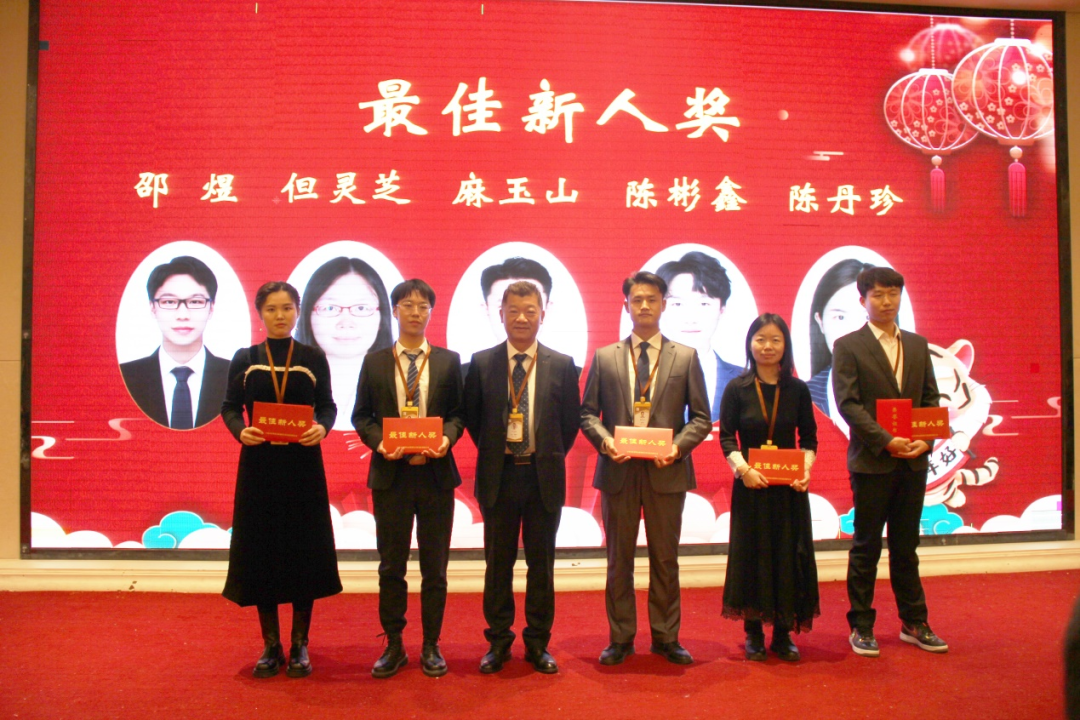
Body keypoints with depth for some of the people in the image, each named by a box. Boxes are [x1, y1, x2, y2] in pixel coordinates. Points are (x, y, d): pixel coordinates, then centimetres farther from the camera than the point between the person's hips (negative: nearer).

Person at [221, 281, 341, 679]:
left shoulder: (314, 358, 4)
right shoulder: (244, 359, 5)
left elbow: (328, 406, 4)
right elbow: (229, 407, 5)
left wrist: (321, 428, -17)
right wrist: (241, 431, -15)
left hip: (303, 463, 0)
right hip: (259, 463, 1)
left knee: (304, 552, 3)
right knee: (261, 552, 4)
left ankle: (299, 644, 17)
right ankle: (270, 645, 18)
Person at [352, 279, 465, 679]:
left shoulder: (449, 361, 5)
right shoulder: (375, 361, 5)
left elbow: (458, 412, 4)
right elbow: (361, 415, 5)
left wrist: (447, 438, -16)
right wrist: (379, 442, -13)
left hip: (436, 473, 0)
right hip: (390, 474, 0)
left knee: (435, 567, 8)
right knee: (391, 566, 9)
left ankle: (431, 646, 22)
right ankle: (394, 646, 23)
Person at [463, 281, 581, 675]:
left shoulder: (562, 365, 0)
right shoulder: (481, 363, 0)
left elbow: (571, 420, 7)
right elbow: (471, 416, 9)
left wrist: (551, 456, 4)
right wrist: (492, 452, 4)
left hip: (545, 476, 0)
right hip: (498, 476, 0)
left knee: (541, 563, 10)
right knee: (498, 562, 10)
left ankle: (538, 643, 25)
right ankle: (498, 641, 25)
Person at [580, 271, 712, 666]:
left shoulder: (686, 357, 5)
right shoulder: (604, 357, 6)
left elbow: (700, 417, 3)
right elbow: (587, 412, 5)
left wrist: (679, 445, -14)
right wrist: (605, 441, -13)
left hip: (666, 471, 0)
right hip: (619, 471, 1)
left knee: (665, 559, 10)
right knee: (619, 559, 10)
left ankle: (666, 638, 24)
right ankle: (621, 638, 23)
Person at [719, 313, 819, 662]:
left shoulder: (798, 390, 2)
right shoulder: (737, 389, -2)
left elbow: (809, 438, 5)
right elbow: (726, 437, -3)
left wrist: (806, 469, -13)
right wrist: (742, 467, -19)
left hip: (789, 487, 2)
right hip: (750, 484, -1)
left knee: (789, 555, 5)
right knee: (751, 554, 5)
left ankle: (783, 633, 18)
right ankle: (753, 633, 18)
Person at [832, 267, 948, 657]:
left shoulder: (918, 345, 12)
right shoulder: (848, 346, -3)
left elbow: (931, 399, 10)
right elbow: (848, 404, -11)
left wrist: (925, 440, -6)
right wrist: (886, 440, -19)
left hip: (914, 461, 4)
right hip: (872, 461, -4)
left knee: (906, 546, 14)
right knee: (866, 548, 5)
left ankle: (913, 623, 25)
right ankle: (861, 626, 15)